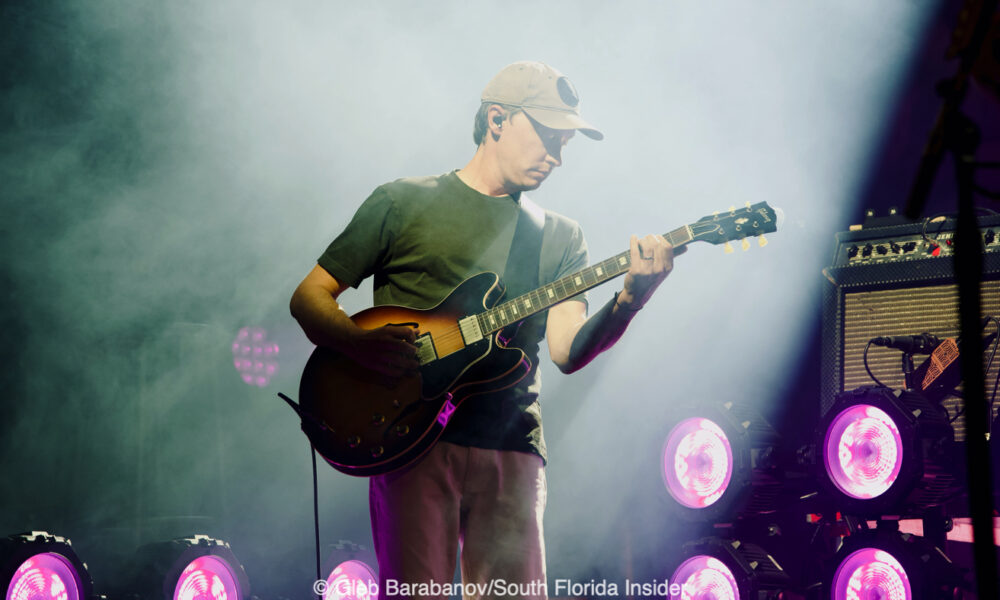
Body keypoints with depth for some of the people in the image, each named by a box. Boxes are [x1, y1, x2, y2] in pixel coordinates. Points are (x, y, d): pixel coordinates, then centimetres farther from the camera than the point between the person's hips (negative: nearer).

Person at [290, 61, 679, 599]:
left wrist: (628, 302, -17)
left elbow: (567, 350, 2)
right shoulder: (403, 202, 9)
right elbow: (309, 295, 8)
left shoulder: (560, 237, 17)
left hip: (511, 450, 3)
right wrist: (358, 342, -13)